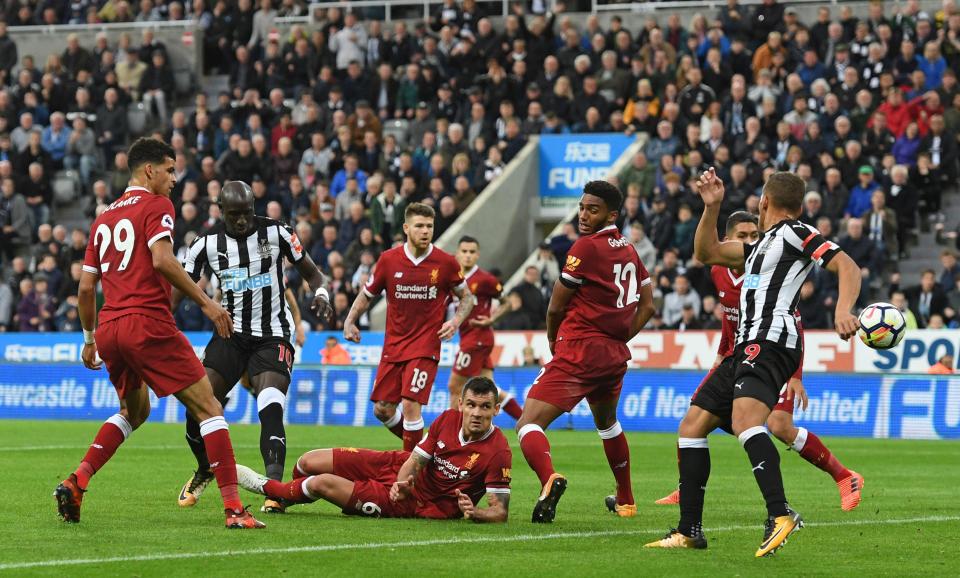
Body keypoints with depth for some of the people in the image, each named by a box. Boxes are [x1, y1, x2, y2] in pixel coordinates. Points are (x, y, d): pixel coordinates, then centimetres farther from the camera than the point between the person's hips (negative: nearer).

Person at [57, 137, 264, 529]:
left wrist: (89, 339, 29)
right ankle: (233, 508, -12)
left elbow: (85, 286, 19)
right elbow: (162, 260, -17)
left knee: (133, 412, 28)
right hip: (149, 324, -7)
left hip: (109, 327, 7)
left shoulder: (104, 218, 20)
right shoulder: (156, 206, 0)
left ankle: (75, 483, 11)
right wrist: (206, 303, -14)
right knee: (209, 409, -3)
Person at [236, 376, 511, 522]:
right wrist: (402, 483, -22)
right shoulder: (448, 419, -11)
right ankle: (283, 497, 42)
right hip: (398, 466, 5)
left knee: (322, 483, -11)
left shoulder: (498, 453, -27)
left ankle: (268, 487, 23)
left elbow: (500, 512, -24)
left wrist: (473, 512, -44)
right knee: (308, 462, 4)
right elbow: (415, 460, -2)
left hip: (416, 504, -5)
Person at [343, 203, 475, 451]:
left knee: (411, 405, -17)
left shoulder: (445, 263, -5)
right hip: (393, 345, 3)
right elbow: (367, 294, 13)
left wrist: (456, 321, -9)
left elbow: (467, 297, 9)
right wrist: (350, 321, 0)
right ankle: (417, 444, 30)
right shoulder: (389, 260, -1)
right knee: (382, 409, 3)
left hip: (425, 347, -3)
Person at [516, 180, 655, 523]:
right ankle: (626, 500, 42)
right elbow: (647, 305, 20)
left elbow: (556, 306, -7)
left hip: (579, 350, -8)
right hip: (615, 354, 8)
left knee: (528, 425, -13)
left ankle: (549, 478, -42)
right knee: (607, 422, 33)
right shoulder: (629, 250, 12)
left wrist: (553, 339, 12)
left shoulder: (586, 247, -12)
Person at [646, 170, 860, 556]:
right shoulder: (763, 245, 30)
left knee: (744, 421, -32)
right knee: (692, 426, 9)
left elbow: (848, 266, -9)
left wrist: (843, 310, -26)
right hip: (746, 347, 10)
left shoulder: (794, 232, 2)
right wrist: (711, 207, 19)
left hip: (770, 341, -10)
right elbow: (706, 252, 32)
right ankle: (689, 531, 11)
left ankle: (780, 515, -46)